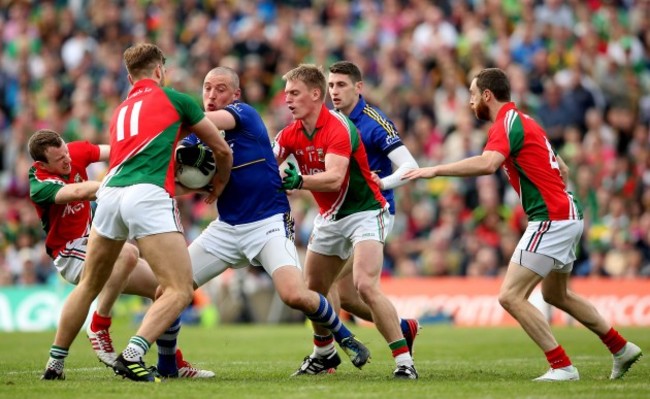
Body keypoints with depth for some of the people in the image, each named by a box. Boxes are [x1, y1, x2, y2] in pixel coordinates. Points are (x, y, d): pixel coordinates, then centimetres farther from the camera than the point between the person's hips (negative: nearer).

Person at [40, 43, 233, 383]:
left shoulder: (120, 111, 29)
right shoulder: (174, 99, 14)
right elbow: (222, 150, 22)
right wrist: (218, 185, 41)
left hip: (110, 192, 6)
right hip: (149, 197, -6)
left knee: (88, 286, 22)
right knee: (179, 291, -6)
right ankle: (132, 355, -25)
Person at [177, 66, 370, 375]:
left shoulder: (246, 115, -9)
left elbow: (205, 120, -29)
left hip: (268, 222, -6)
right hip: (226, 228, 6)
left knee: (295, 295, -23)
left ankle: (344, 338, 3)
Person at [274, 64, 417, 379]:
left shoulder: (339, 127, -23)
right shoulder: (291, 134, 0)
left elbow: (334, 177, -35)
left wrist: (299, 181, -47)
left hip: (364, 213, -8)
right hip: (329, 219, 8)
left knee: (366, 286, -23)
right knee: (313, 289, 12)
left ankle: (404, 361, -19)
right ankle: (322, 354, 34)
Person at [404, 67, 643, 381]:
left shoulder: (507, 123, -14)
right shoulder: (523, 121, 17)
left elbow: (487, 164, -34)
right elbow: (562, 170, 22)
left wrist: (435, 170, -31)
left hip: (551, 220, -10)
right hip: (566, 215, 10)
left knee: (511, 296, -11)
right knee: (556, 295, 27)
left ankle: (562, 366, -11)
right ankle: (622, 349, 35)